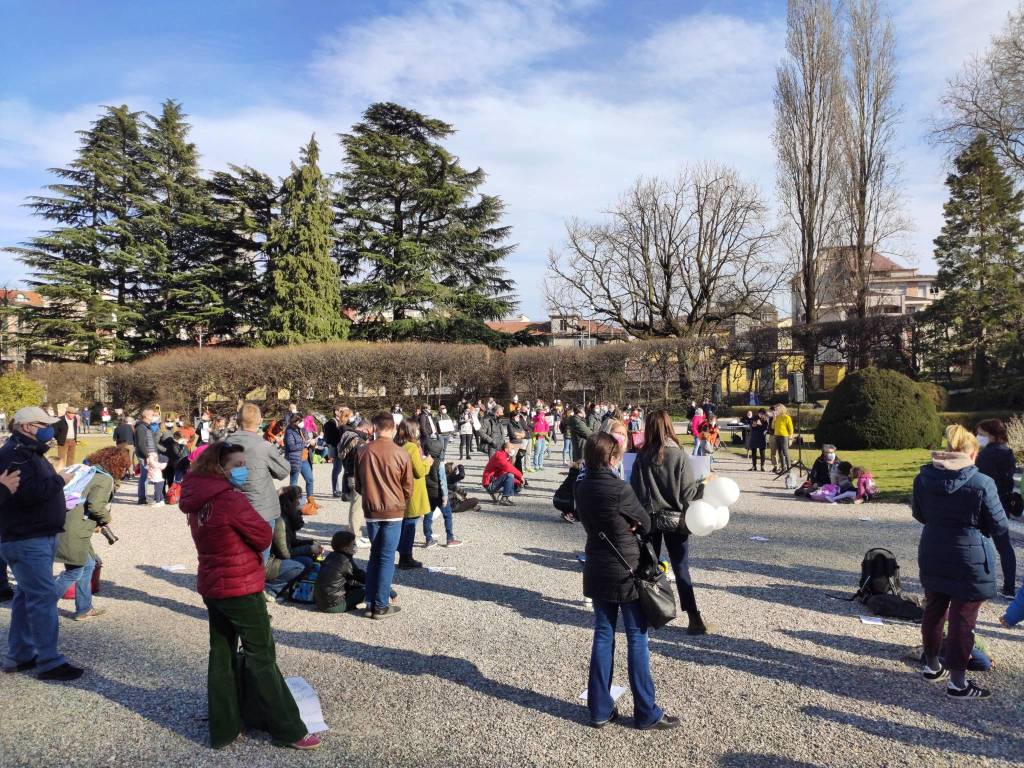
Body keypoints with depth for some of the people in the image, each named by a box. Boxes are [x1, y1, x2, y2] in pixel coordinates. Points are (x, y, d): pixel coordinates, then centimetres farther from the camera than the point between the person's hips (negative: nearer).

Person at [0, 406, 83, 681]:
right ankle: (50, 662, -3)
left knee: (27, 596, 16)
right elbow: (26, 492, -27)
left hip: (39, 537, 11)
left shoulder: (28, 451, 17)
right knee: (43, 598, -8)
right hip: (27, 540, -11)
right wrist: (59, 481, -16)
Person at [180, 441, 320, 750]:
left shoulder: (196, 499, 4)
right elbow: (264, 537, -16)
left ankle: (223, 729, 25)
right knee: (261, 656, 2)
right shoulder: (230, 499, -23)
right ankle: (288, 730, 12)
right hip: (240, 588, -8)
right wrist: (254, 525, 0)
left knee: (222, 655, 15)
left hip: (211, 586, 8)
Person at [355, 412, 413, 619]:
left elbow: (358, 484, 6)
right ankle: (381, 606, 9)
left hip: (370, 511, 3)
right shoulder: (402, 454, -13)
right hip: (393, 511, -3)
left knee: (374, 555, 17)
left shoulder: (363, 451, -5)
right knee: (387, 558, 5)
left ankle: (370, 603, 19)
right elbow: (408, 488, -2)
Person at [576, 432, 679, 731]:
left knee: (603, 636, 12)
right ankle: (646, 714, 15)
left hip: (597, 571, 6)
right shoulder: (619, 489, -21)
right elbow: (645, 524, -9)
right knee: (637, 640, 5)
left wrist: (625, 525, -3)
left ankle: (600, 710, 19)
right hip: (626, 572, -6)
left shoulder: (582, 488, -1)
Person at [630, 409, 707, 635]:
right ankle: (694, 618, -2)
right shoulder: (678, 455, -12)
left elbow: (634, 489, -2)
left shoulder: (642, 457, -8)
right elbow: (689, 490, -10)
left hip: (648, 517, 1)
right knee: (681, 568, 3)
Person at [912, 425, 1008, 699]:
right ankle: (957, 682, 10)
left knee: (934, 610, 18)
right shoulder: (982, 484, -18)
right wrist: (974, 523, 11)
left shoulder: (923, 478, -4)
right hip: (969, 559, -5)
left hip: (932, 556, 5)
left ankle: (932, 665, 32)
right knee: (963, 618, 4)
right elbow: (999, 526, -7)